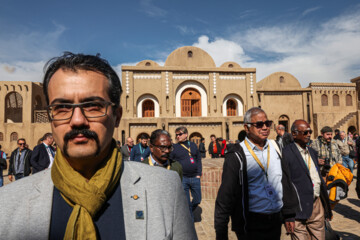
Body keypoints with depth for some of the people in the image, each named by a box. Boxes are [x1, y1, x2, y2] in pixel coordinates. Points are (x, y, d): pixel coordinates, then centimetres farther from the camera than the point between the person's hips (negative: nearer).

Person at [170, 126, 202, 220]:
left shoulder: (193, 145, 9)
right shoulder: (174, 147, 0)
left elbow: (199, 159, 11)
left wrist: (199, 173, 2)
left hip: (195, 178, 3)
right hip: (182, 179, -3)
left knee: (197, 200, 11)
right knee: (186, 202, 4)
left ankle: (188, 212, 38)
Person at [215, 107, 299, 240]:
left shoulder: (274, 147, 3)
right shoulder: (237, 155, -15)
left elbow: (286, 181, 8)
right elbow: (225, 195, -14)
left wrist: (289, 214, 8)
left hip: (276, 221, 6)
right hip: (250, 226, -5)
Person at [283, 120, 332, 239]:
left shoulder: (312, 152, 13)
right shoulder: (286, 153, -13)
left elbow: (318, 177, 20)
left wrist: (327, 207, 19)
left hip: (318, 205, 7)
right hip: (300, 209, -7)